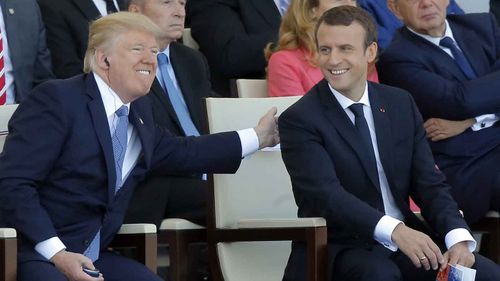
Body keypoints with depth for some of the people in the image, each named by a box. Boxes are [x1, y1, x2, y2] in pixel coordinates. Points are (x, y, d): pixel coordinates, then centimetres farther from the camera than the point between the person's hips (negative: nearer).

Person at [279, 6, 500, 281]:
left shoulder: (400, 103, 10)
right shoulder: (299, 120, -7)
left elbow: (430, 183, 6)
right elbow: (325, 194, -21)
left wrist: (458, 237, -14)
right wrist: (395, 230, -36)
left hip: (408, 240, 5)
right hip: (340, 248, -5)